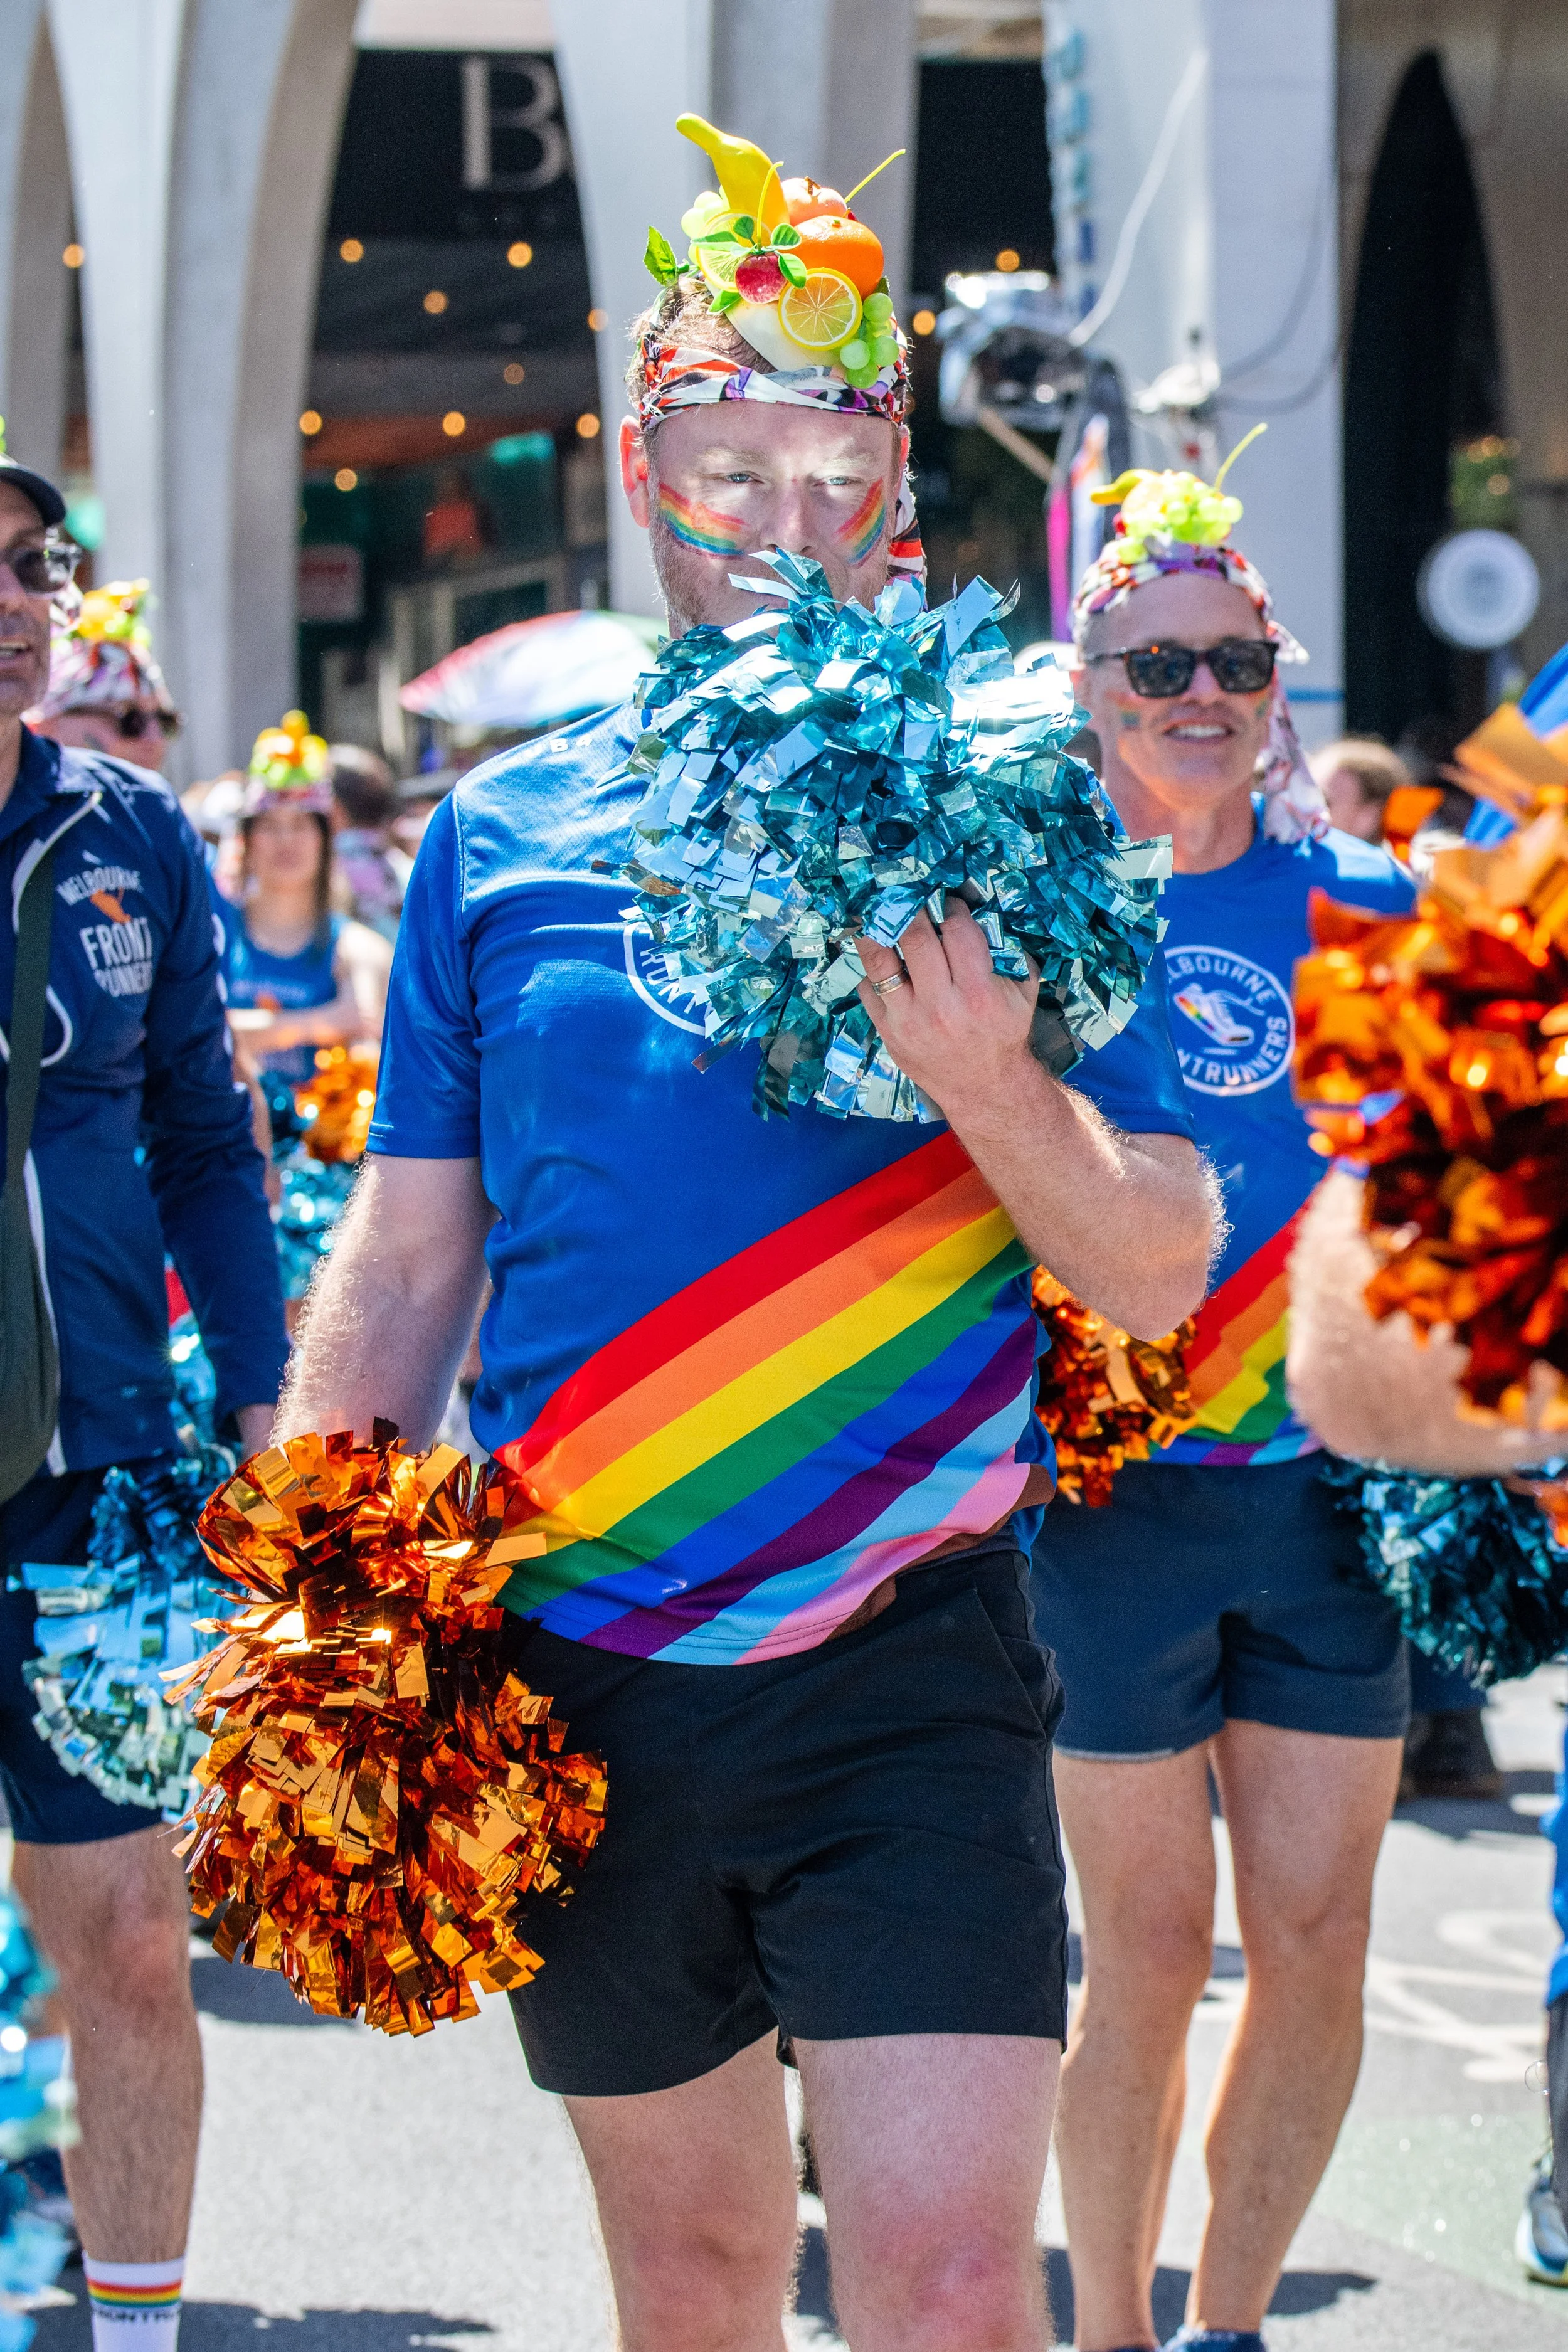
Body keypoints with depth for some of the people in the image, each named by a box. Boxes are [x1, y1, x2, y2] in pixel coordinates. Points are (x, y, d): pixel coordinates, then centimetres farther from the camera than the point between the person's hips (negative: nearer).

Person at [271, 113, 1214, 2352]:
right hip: (577, 1672, 2)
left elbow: (1160, 1275, -1)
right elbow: (404, 1266, 10)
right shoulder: (501, 834, 6)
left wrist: (989, 1083, -20)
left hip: (907, 1665, -2)